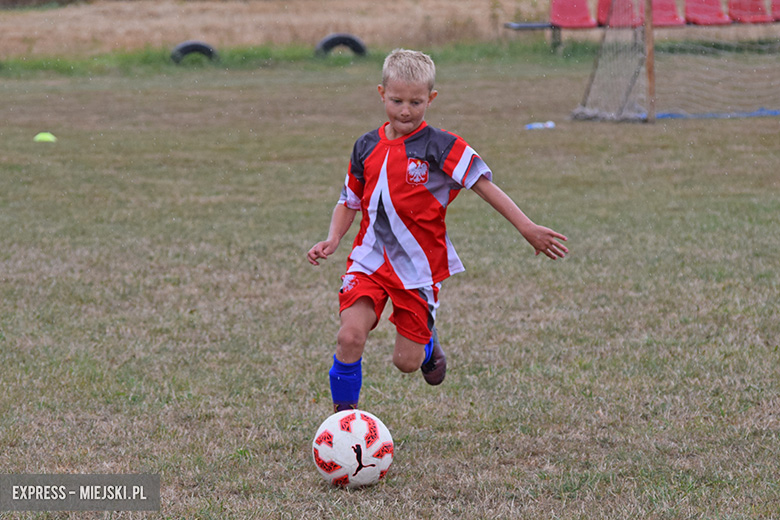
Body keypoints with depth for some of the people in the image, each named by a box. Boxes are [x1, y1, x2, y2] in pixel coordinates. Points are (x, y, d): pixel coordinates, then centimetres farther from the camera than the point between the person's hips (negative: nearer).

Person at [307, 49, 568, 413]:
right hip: (370, 259, 3)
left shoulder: (440, 147, -9)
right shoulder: (367, 148, 4)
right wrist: (332, 240, -1)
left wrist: (527, 228, -15)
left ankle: (427, 344, 40)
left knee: (407, 362, 2)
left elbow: (484, 186, -10)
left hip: (419, 266, -2)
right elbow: (349, 202, 16)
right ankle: (343, 415, 1)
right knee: (350, 336, -18)